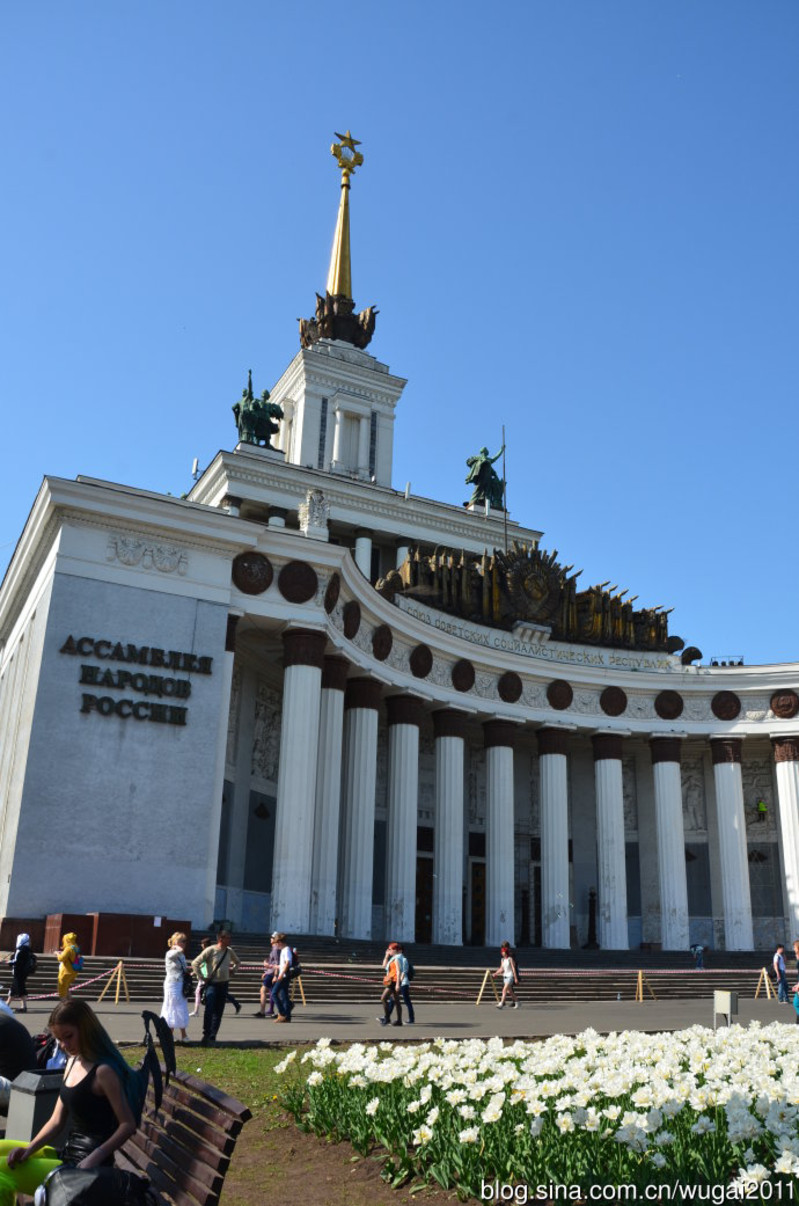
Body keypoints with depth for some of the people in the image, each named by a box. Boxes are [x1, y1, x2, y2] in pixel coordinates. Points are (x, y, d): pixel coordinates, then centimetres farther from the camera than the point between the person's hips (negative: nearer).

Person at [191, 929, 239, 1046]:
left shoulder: (229, 951, 6)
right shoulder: (210, 950, -11)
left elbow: (237, 961, 27)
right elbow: (195, 963, -11)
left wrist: (232, 970, 11)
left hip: (224, 984, 5)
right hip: (212, 984, -5)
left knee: (219, 1012, 6)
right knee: (209, 1010, -14)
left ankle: (212, 1037, 12)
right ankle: (206, 1035, -3)